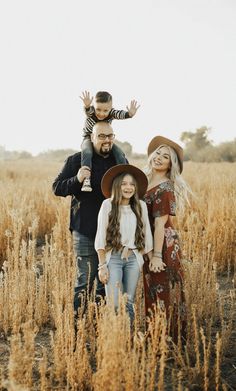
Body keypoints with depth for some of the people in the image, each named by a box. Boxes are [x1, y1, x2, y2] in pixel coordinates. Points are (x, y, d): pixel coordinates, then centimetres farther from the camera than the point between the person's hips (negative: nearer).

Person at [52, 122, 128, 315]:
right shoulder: (77, 160, -2)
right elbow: (57, 188, -3)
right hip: (86, 231, -4)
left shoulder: (121, 160, 10)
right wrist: (77, 180, -22)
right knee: (86, 280, -3)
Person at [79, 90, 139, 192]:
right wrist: (86, 106, -74)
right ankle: (86, 179, -39)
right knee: (87, 152, -35)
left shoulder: (112, 113, -21)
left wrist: (130, 114, -64)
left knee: (119, 153, -17)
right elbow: (87, 110, -50)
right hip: (89, 138, -3)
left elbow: (121, 114, -41)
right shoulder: (90, 112, -26)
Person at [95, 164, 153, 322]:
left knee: (129, 303, 9)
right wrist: (102, 265, -7)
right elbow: (100, 237, -5)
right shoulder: (108, 205, -5)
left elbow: (146, 235, 10)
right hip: (113, 258, -3)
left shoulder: (141, 206, 5)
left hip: (134, 258, 3)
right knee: (113, 305, -7)